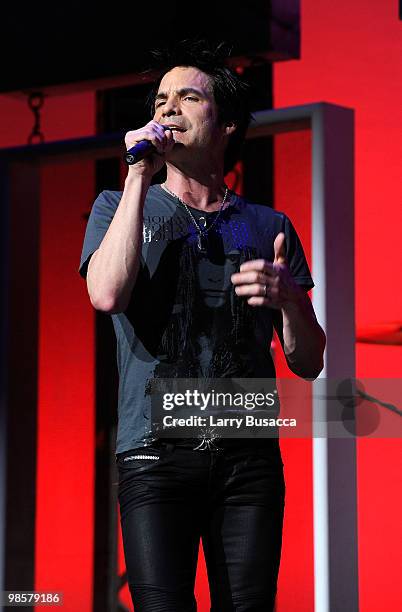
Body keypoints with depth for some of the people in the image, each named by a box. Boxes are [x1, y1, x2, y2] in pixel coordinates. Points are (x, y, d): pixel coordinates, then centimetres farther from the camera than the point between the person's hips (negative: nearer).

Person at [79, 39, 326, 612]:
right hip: (156, 453, -2)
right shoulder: (120, 205, 13)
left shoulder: (268, 226, 16)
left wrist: (289, 299, -7)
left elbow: (308, 363, 14)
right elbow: (107, 293, -10)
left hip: (249, 458, 2)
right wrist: (140, 174, -5)